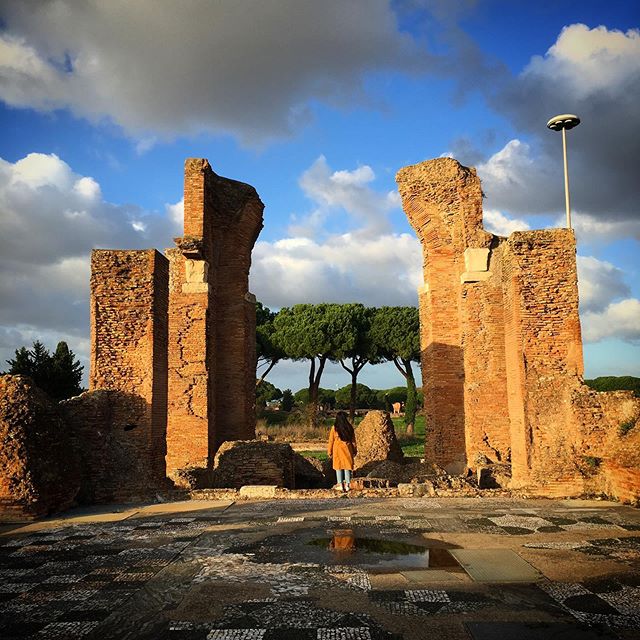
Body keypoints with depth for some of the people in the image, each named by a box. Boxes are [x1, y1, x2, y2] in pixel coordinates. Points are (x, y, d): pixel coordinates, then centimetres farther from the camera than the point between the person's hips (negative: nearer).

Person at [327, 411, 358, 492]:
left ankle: (340, 485, 9)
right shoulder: (350, 427, -3)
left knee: (338, 467, 8)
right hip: (347, 449, 2)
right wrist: (355, 450, 15)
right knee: (347, 466, 9)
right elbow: (353, 440, 5)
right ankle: (347, 484, 10)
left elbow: (331, 440, -3)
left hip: (337, 449, -2)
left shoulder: (334, 428, -9)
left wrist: (329, 452, 6)